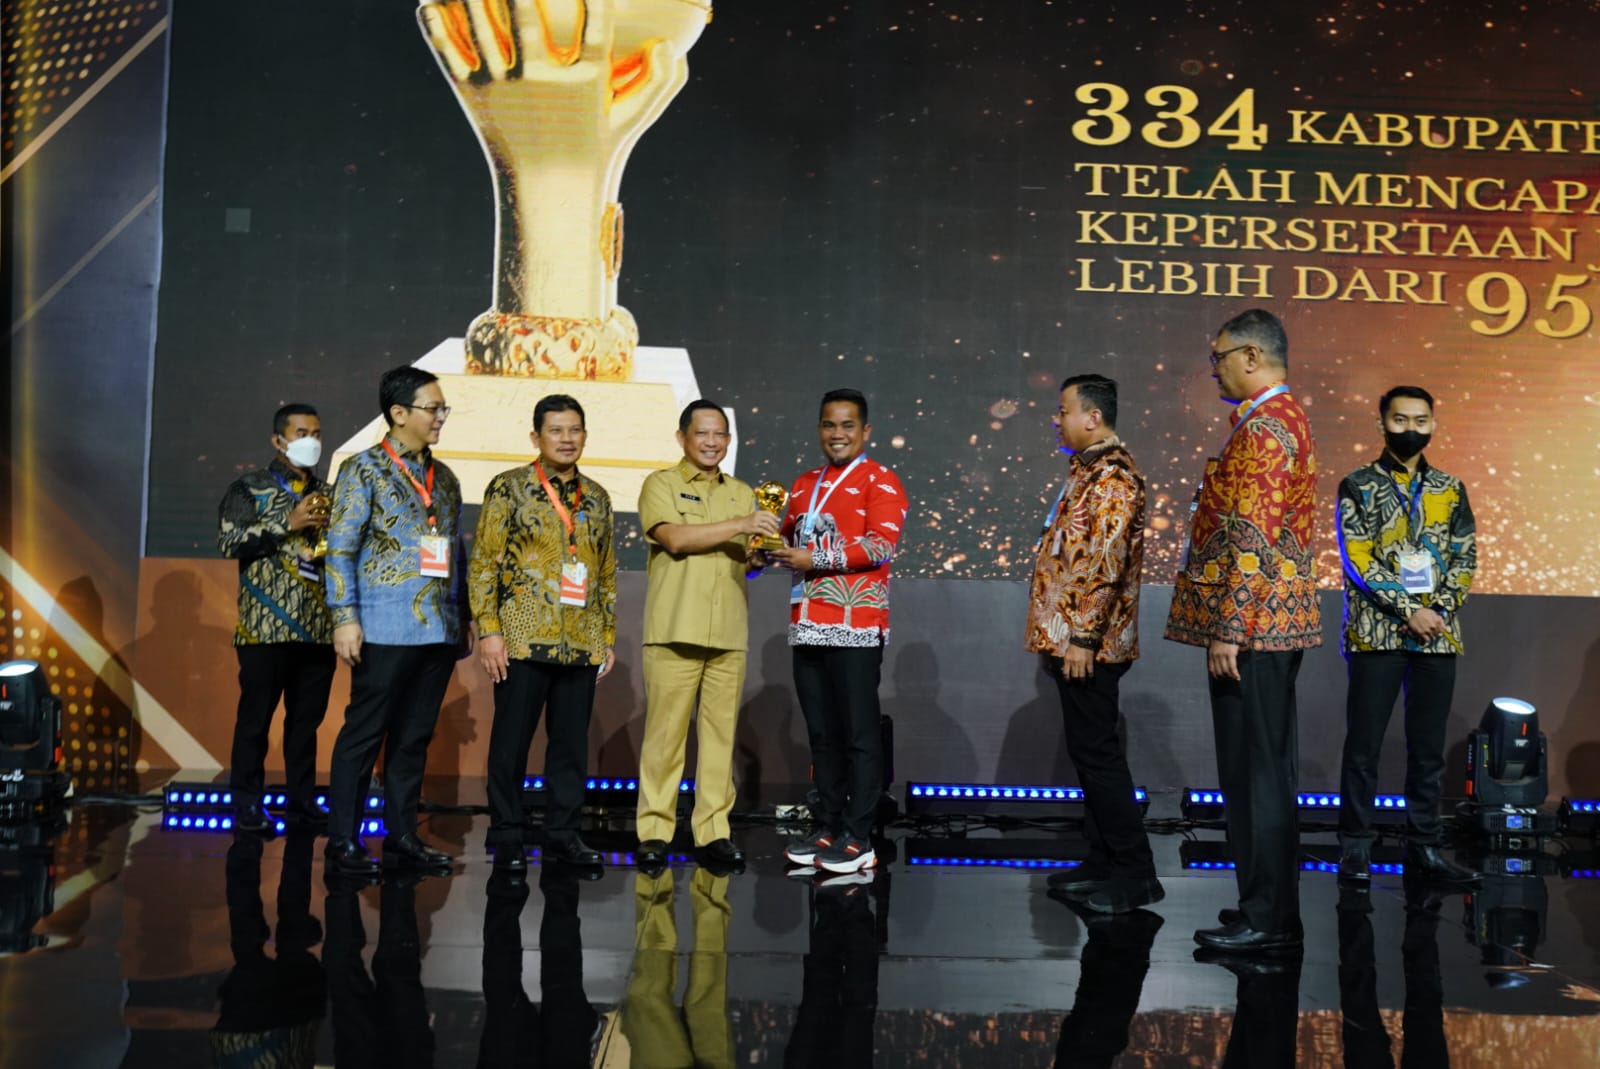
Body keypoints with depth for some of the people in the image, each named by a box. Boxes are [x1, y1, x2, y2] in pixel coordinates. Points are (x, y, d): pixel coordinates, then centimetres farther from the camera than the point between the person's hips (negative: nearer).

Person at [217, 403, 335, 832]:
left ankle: (303, 800, 17)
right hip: (266, 626, -4)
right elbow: (229, 542, -9)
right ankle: (247, 804, 10)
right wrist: (288, 524, -13)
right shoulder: (250, 488, 3)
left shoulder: (328, 494, 16)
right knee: (256, 717, 1)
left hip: (319, 627, 4)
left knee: (308, 718, 8)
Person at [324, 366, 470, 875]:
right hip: (386, 628, -6)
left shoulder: (444, 478, 15)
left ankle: (402, 835, 19)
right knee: (364, 734, 0)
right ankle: (343, 840, 9)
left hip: (439, 630, 6)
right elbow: (341, 548, -8)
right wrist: (345, 618, -14)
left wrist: (464, 617, 14)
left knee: (415, 737, 11)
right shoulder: (364, 469, -2)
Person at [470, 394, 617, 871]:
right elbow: (484, 562, -4)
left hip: (582, 645, 4)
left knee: (572, 742, 8)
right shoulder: (509, 487, 0)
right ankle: (506, 837, 14)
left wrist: (609, 636, 13)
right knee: (511, 740, 3)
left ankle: (563, 832, 19)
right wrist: (489, 631, -11)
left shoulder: (597, 496, 13)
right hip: (524, 639, -4)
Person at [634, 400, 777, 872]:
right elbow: (675, 538, -12)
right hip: (675, 631, -4)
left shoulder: (742, 493, 20)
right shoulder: (660, 484, 5)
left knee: (721, 734, 3)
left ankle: (714, 830, 11)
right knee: (665, 732, -2)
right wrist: (739, 526, -14)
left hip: (729, 634, 4)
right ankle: (654, 831, 7)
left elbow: (752, 558, 14)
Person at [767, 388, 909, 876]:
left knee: (858, 735, -2)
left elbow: (882, 544, -14)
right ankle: (827, 829, 17)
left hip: (856, 626, -7)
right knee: (821, 735, 10)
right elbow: (791, 541, 26)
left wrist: (816, 558, -17)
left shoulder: (880, 481, -2)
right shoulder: (804, 484, 20)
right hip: (808, 626, 7)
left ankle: (858, 838, 3)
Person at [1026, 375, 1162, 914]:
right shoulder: (1088, 470, 18)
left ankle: (1136, 874, 1)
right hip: (1070, 637, 10)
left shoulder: (1113, 476, -14)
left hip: (1089, 643, -10)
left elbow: (1106, 562, -22)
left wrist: (1082, 637, -23)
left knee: (1097, 753, -6)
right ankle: (1103, 861, 22)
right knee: (1086, 751, 13)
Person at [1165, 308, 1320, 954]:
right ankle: (1269, 906, 23)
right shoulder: (1284, 418, 18)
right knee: (1264, 768, 14)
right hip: (1272, 623, 11)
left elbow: (1251, 538, -21)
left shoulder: (1263, 428, -14)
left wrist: (1228, 630, -21)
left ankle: (1268, 919, 4)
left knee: (1254, 772, -4)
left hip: (1251, 627, -11)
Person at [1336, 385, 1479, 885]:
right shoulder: (1358, 486, 0)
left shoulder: (1450, 489, 11)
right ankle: (1355, 845, 10)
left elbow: (1466, 558, 7)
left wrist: (1439, 609, -9)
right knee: (1364, 746, 1)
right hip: (1376, 634, -3)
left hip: (1438, 636, 3)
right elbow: (1357, 559, -8)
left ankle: (1424, 845, 18)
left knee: (1429, 748, 9)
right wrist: (1408, 611, -15)